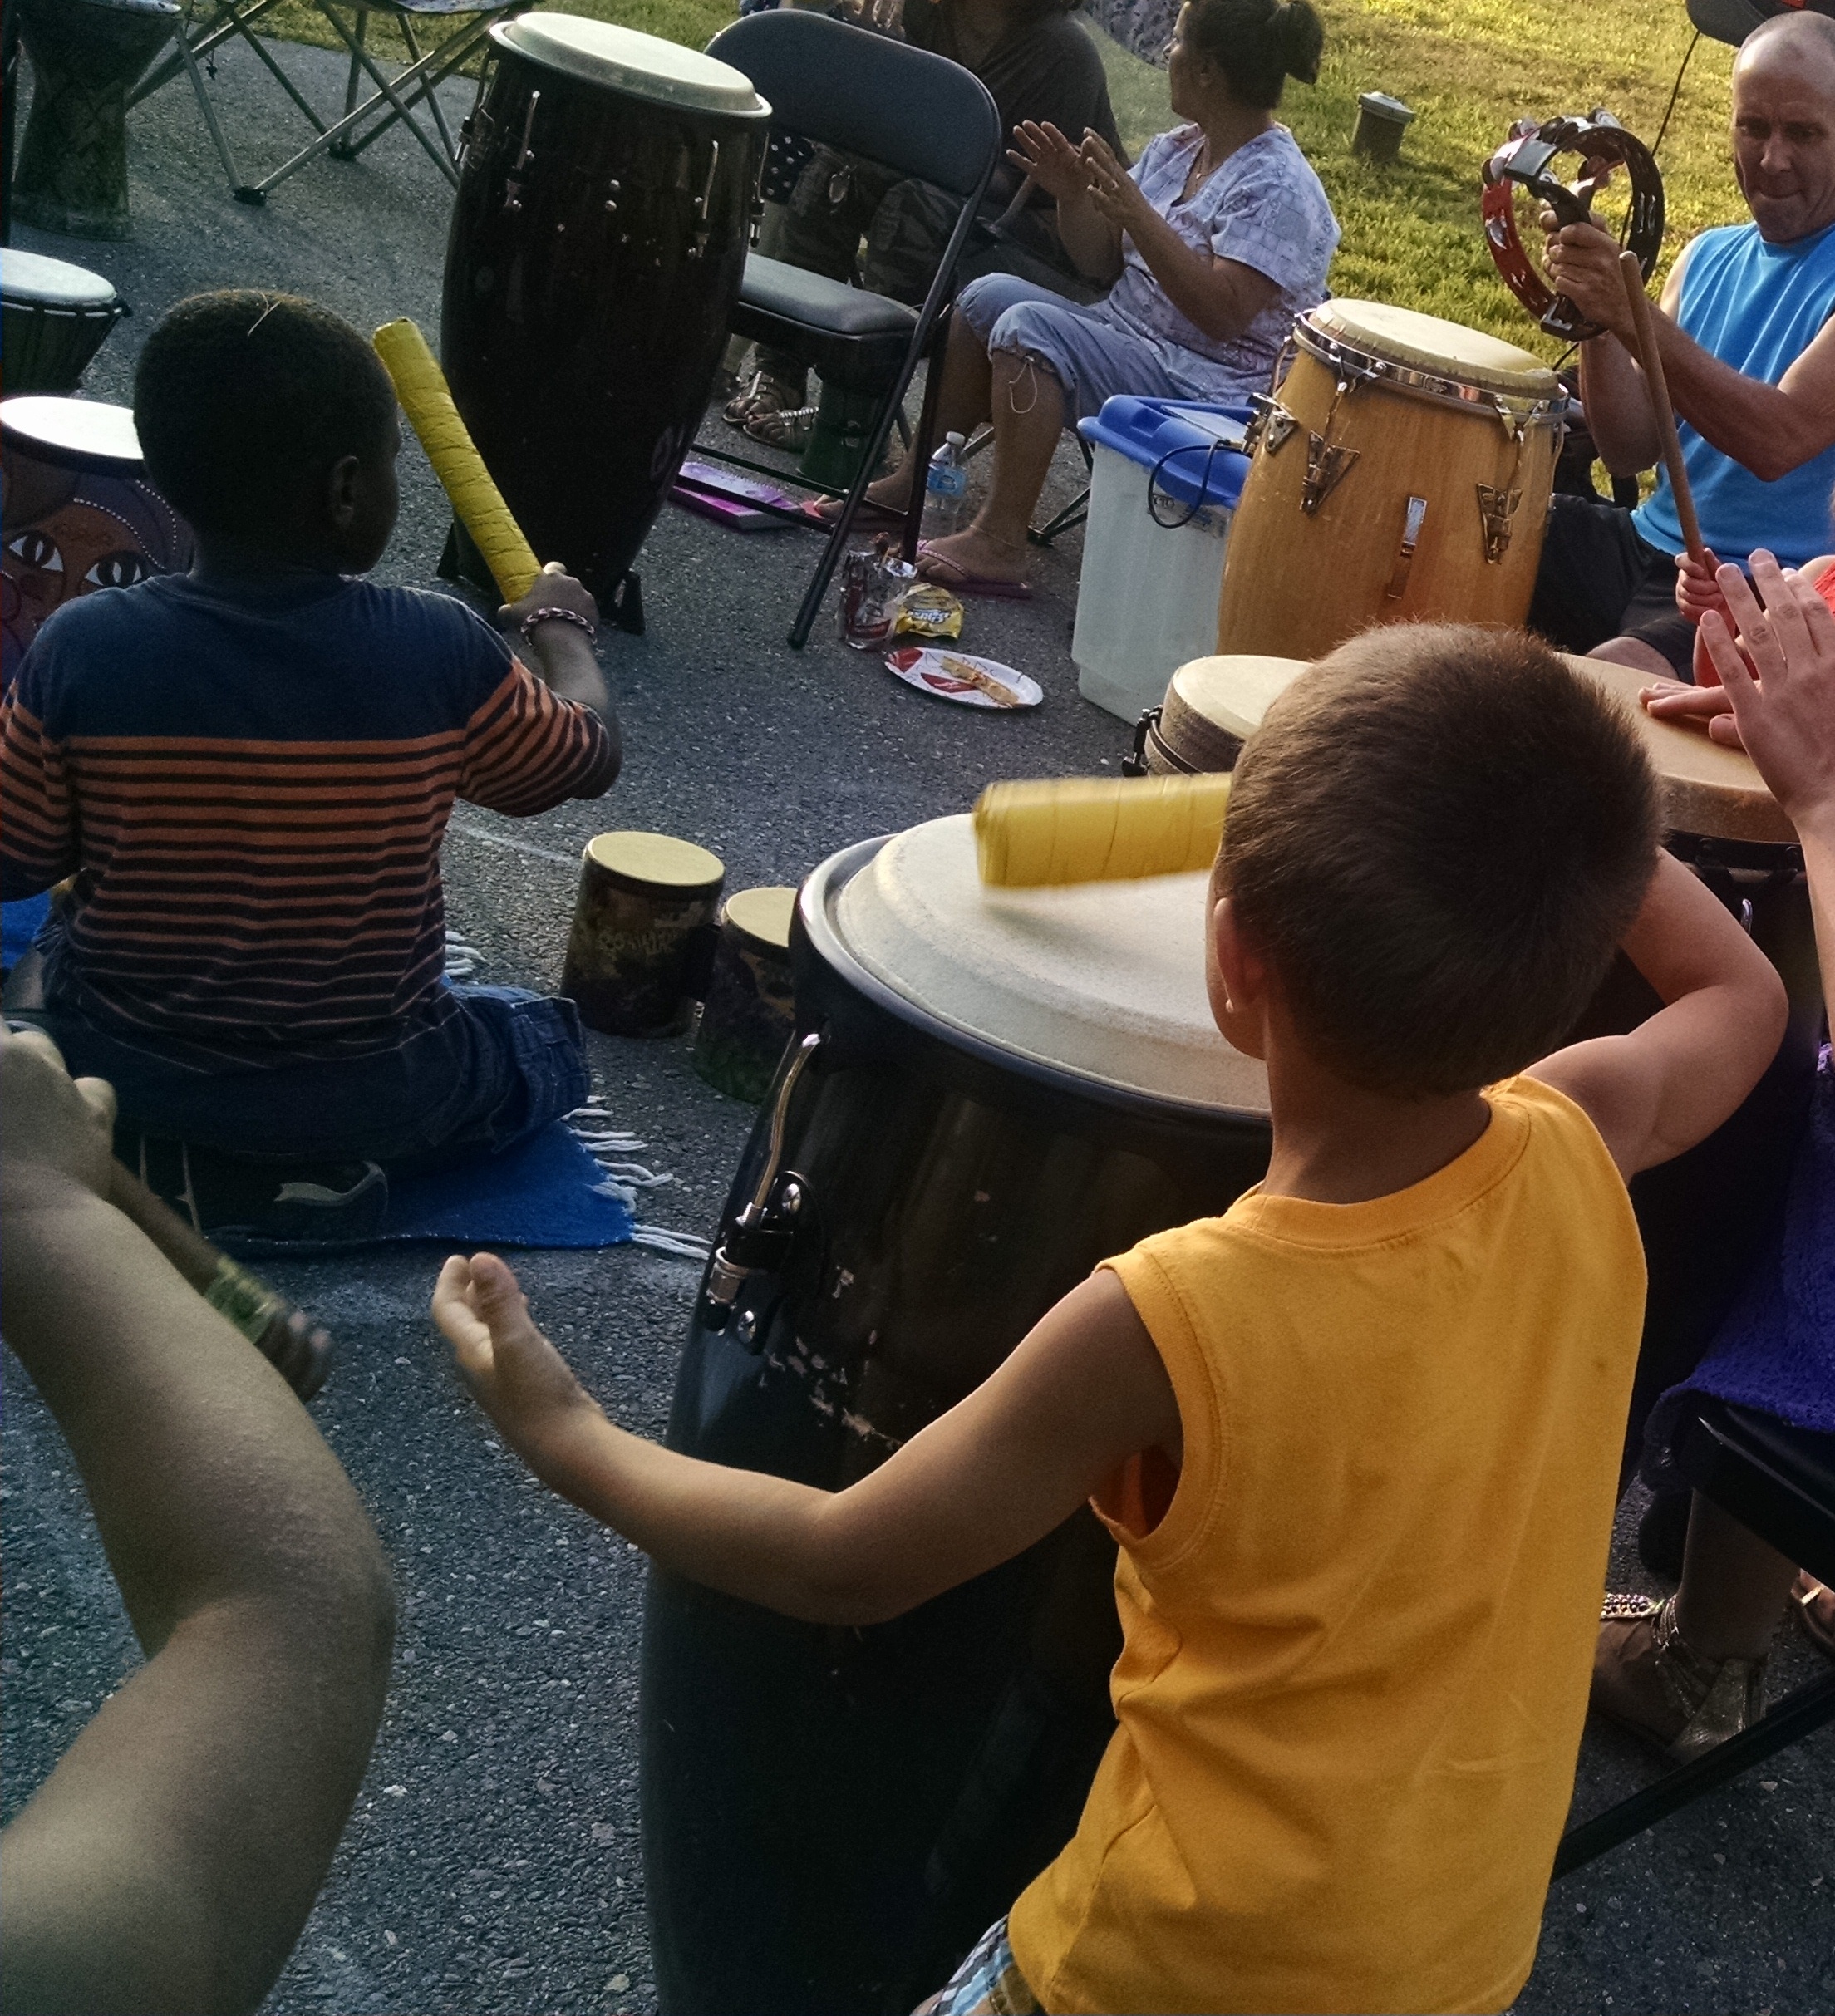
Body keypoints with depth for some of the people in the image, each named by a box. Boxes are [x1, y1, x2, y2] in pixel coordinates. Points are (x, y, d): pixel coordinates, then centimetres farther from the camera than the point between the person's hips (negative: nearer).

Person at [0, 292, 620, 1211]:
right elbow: (591, 757, -1)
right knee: (545, 1040, 27)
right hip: (368, 1102, -3)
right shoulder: (440, 652, -20)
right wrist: (561, 629, 17)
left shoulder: (82, 649, -19)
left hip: (121, 1074, 3)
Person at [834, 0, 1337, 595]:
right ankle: (913, 481, 7)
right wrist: (1073, 196, -5)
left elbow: (1223, 315, -28)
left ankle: (1000, 544, -25)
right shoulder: (1175, 150, 9)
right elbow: (1105, 266, 14)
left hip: (1206, 398, -9)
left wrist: (1136, 216, -31)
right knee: (989, 294, 1)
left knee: (1030, 326, -25)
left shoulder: (1278, 188, -17)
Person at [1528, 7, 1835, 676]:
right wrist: (1595, 314, -12)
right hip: (1646, 545, 7)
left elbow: (1780, 441, -25)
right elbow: (1629, 451, 5)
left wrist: (1630, 311, -31)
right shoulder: (1709, 255, 11)